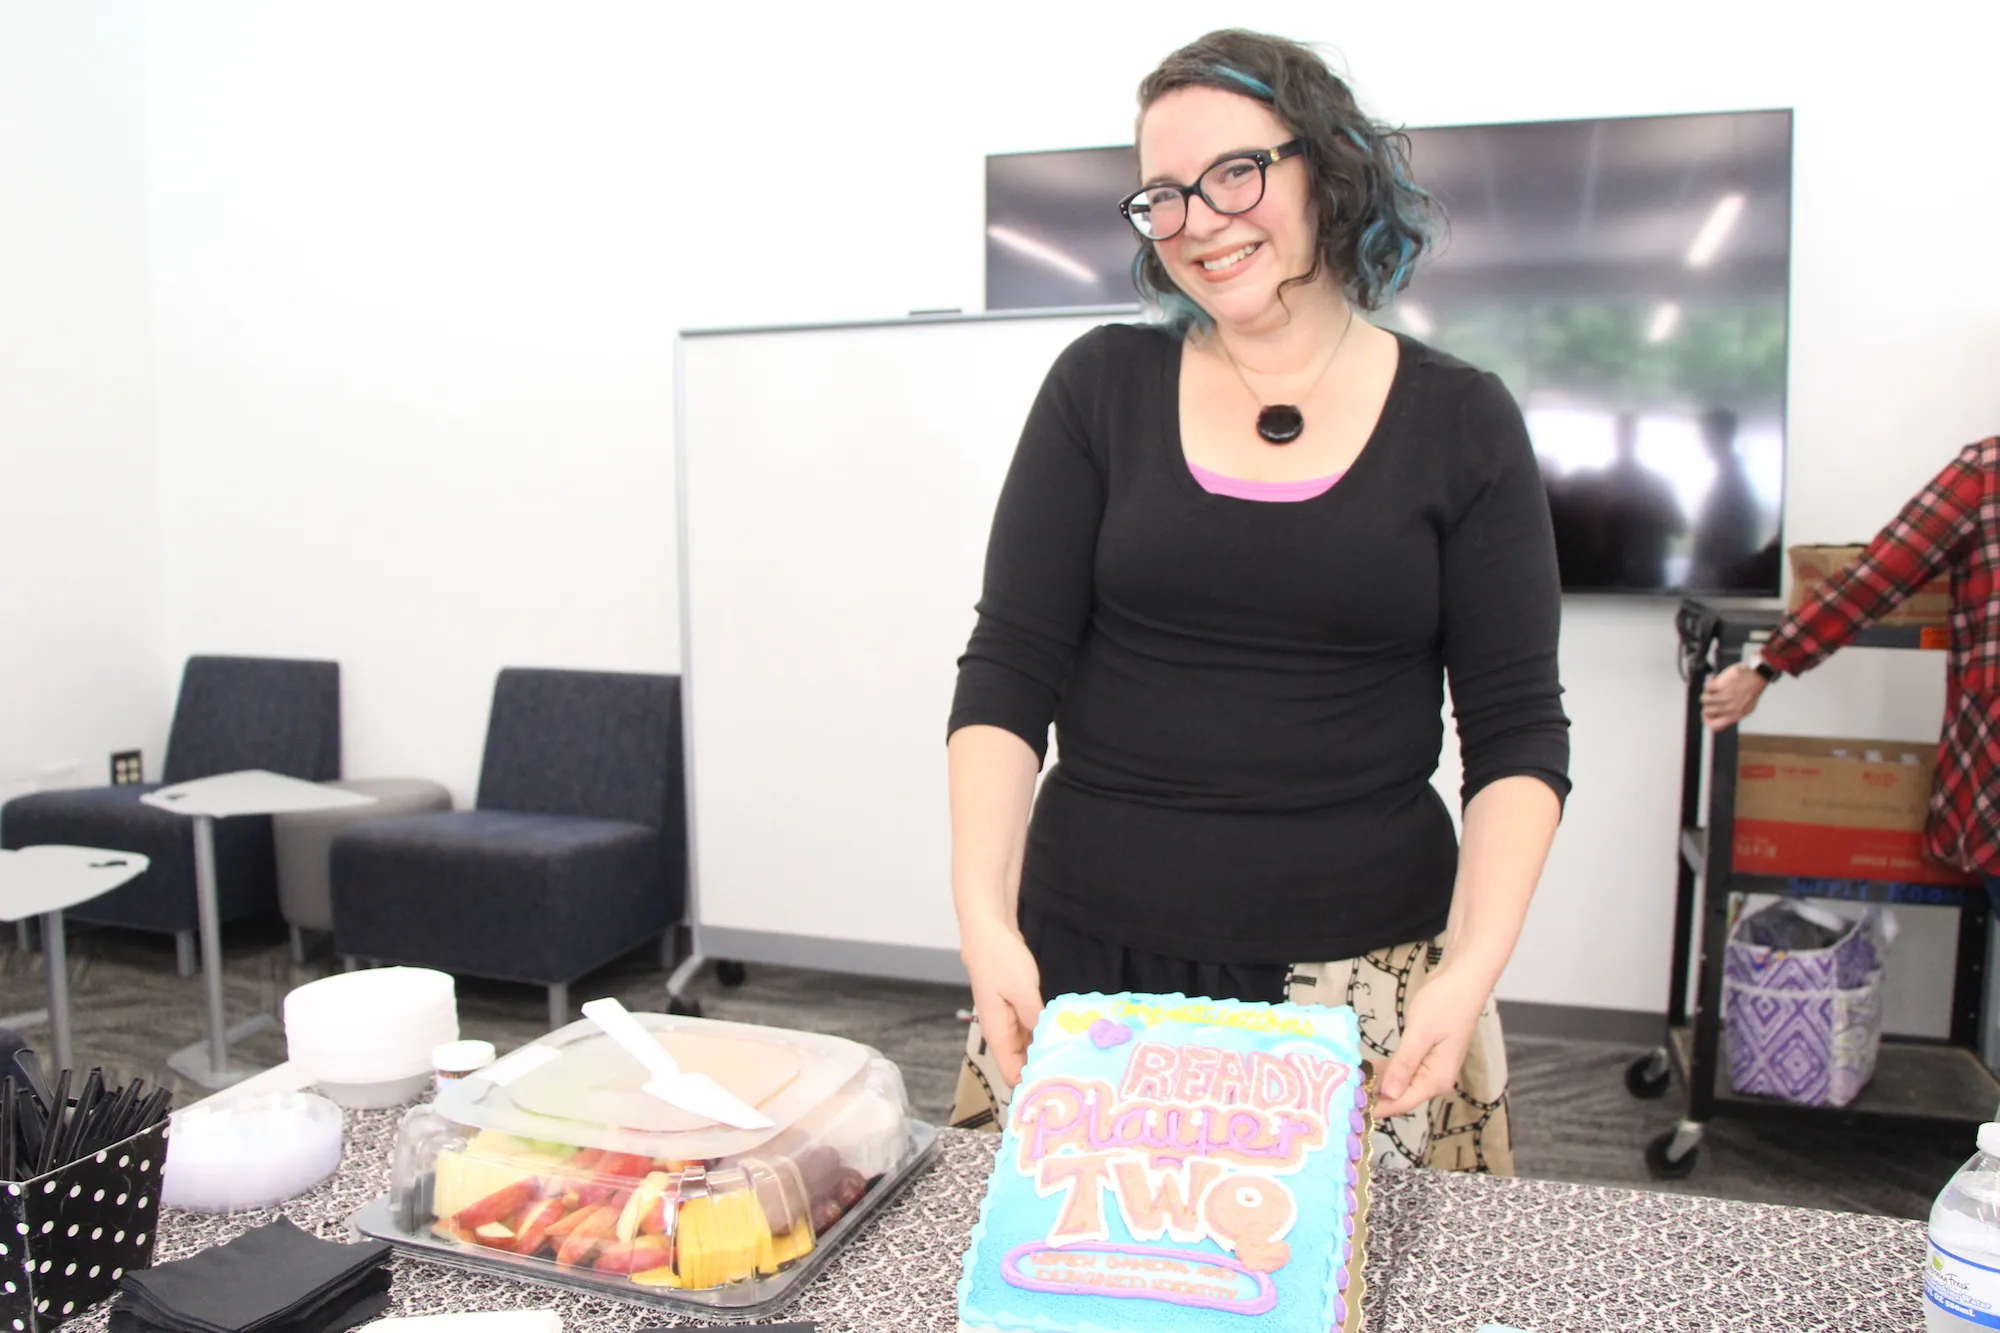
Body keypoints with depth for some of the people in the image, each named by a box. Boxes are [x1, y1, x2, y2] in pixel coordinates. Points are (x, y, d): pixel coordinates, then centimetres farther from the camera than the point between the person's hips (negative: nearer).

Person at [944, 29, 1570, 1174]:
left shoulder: (1461, 423, 2)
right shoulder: (1102, 388, 3)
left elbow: (1518, 730, 0)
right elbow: (1008, 670, -1)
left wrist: (1474, 966, -13)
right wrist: (984, 915, -13)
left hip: (1366, 969, 0)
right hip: (1086, 949, 1)